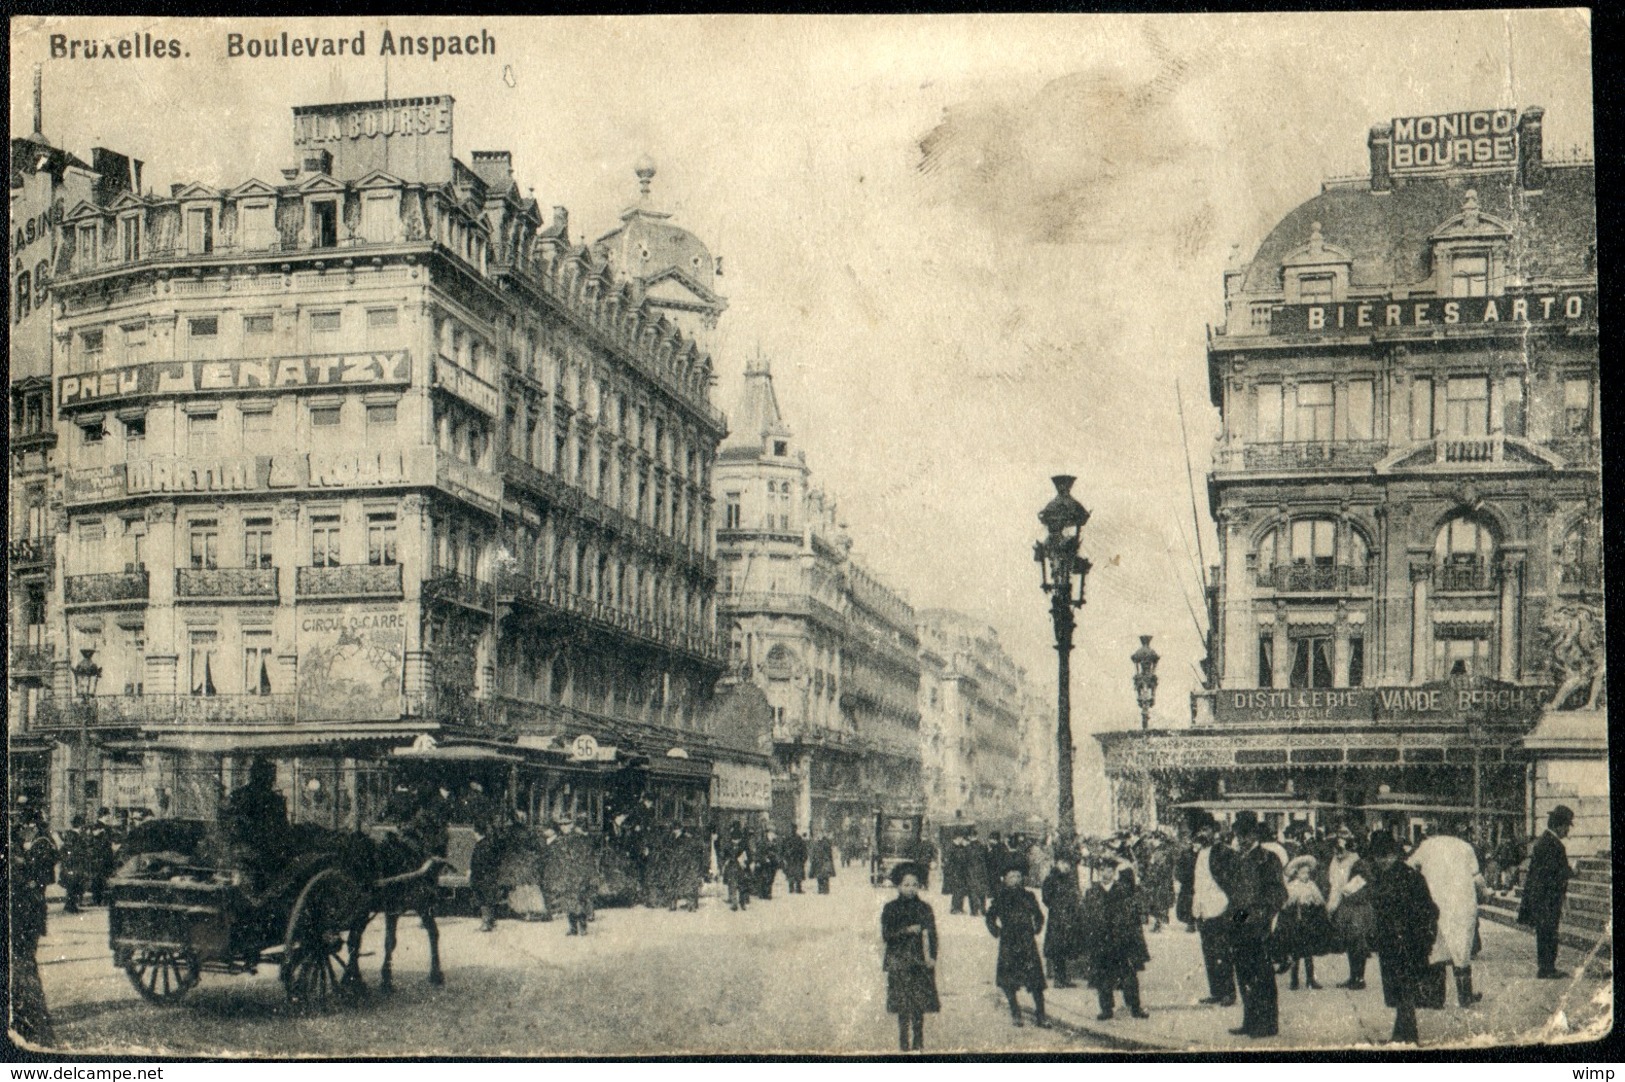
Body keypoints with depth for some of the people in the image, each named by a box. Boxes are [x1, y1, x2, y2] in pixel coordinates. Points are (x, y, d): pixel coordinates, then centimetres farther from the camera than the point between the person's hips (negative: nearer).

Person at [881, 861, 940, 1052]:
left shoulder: (924, 908, 7)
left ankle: (918, 1044, 7)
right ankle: (904, 1045, 0)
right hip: (899, 963, -1)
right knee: (903, 1008, -4)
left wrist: (931, 957, -7)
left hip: (921, 963, 1)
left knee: (919, 1007, 0)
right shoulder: (890, 909, 3)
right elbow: (886, 936, -3)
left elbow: (931, 935, 5)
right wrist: (907, 931, -14)